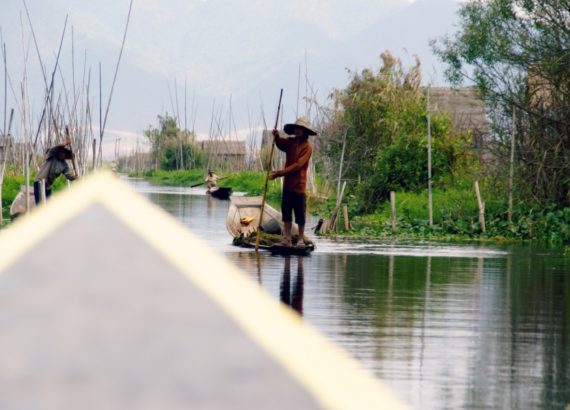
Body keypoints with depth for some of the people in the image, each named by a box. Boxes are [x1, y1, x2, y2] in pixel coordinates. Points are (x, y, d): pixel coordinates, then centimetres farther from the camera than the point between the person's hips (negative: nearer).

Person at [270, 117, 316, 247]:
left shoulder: (307, 147, -9)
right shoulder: (290, 142, 9)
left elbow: (297, 165, -16)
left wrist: (280, 173, -21)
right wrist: (277, 136, -31)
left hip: (299, 185, -5)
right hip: (287, 184, 5)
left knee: (300, 214, 1)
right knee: (286, 211, 5)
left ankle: (300, 240, 9)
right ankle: (287, 239, 9)